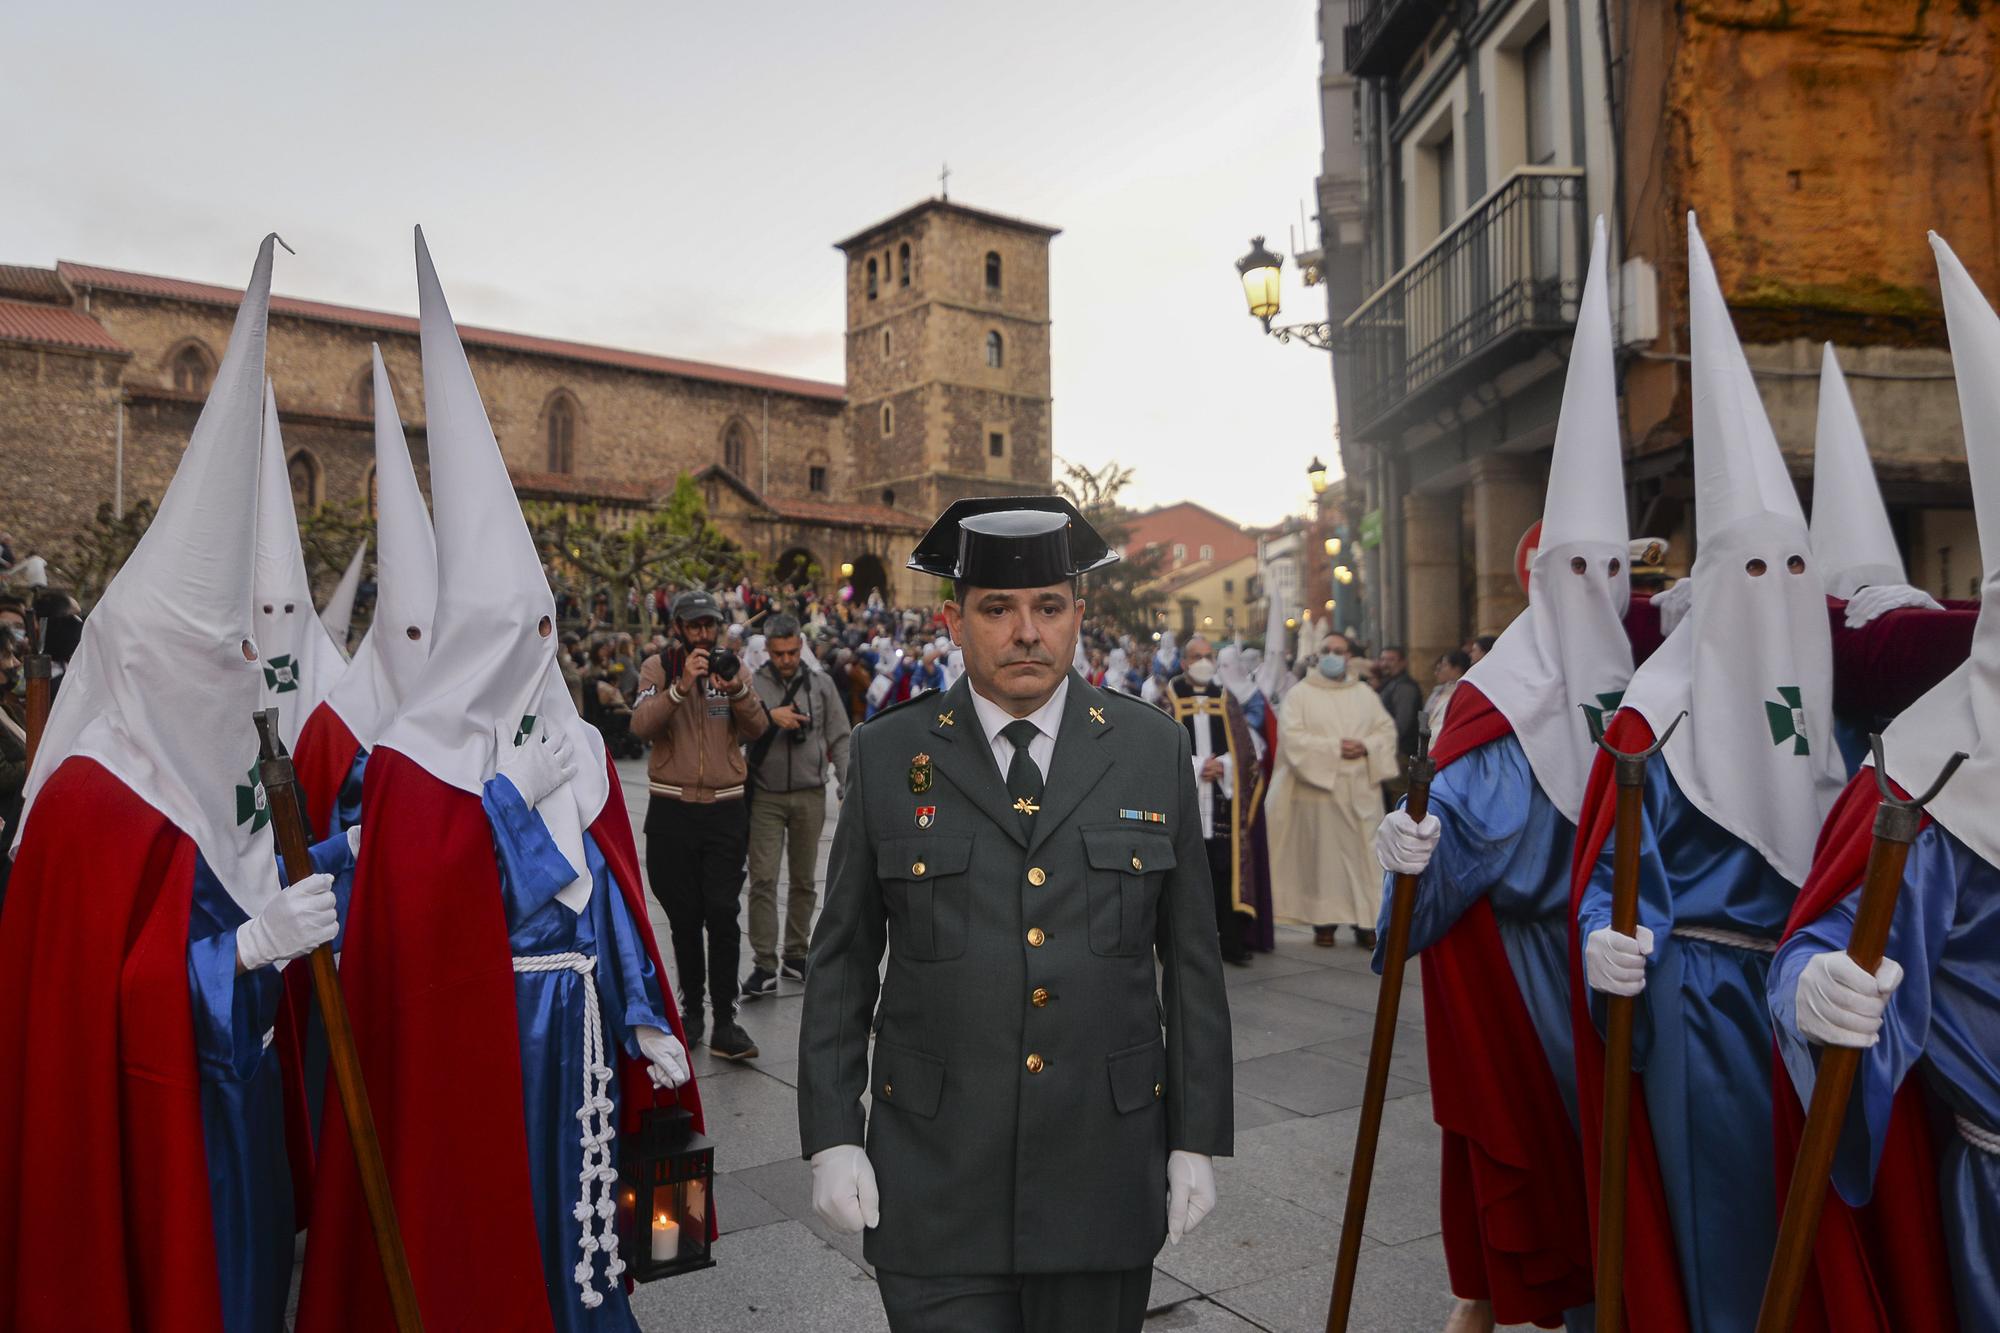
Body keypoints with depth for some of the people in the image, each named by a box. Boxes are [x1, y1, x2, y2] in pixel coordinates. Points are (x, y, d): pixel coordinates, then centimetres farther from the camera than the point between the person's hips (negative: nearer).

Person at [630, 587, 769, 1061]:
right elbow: (641, 725, -17)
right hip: (672, 811, 0)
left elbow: (757, 730, -8)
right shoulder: (658, 667, 1)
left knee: (723, 914, -6)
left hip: (726, 809, 0)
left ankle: (724, 1021, -1)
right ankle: (691, 1006, 25)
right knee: (684, 917, 10)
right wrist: (681, 686, -29)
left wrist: (738, 690, -26)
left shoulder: (734, 665, 5)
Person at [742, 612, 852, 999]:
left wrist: (848, 785, -1)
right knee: (763, 879, -5)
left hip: (810, 796, 2)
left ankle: (796, 954, 23)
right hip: (766, 796, -2)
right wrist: (770, 716, -23)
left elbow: (840, 739, 6)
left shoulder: (821, 683, 5)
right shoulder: (753, 684, -1)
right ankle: (764, 964, 1)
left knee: (805, 879, 10)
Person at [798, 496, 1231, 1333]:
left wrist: (1197, 1138, 3)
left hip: (1105, 1168, 1)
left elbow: (1190, 957, 3)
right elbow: (841, 962, 2)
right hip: (934, 1182, -1)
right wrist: (831, 1137, -2)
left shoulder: (1153, 750, 0)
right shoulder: (887, 756, -2)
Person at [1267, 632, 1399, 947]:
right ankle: (1325, 921, 5)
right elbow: (1291, 736, -10)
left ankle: (1365, 920, 10)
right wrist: (1333, 747, -16)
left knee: (1362, 853, 2)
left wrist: (1366, 746, -11)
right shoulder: (1299, 694, 1)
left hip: (1361, 790, 3)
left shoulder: (1365, 694, 13)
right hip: (1319, 788, -3)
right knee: (1323, 855, -2)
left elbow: (1387, 729, 9)